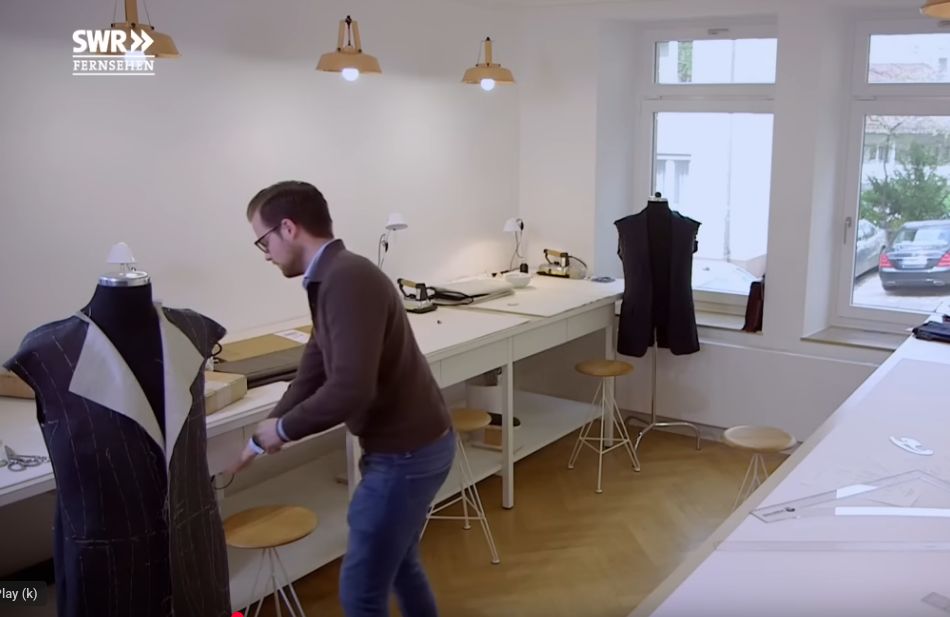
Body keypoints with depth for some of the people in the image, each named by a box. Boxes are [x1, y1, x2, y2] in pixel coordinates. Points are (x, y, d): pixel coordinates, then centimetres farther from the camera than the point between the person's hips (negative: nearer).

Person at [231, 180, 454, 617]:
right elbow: (312, 373, 16)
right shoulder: (331, 280, 8)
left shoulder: (348, 279, -23)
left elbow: (351, 389, -31)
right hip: (411, 443, 10)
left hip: (405, 452, -10)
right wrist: (261, 440, 18)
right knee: (399, 563, 25)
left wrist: (283, 429, -15)